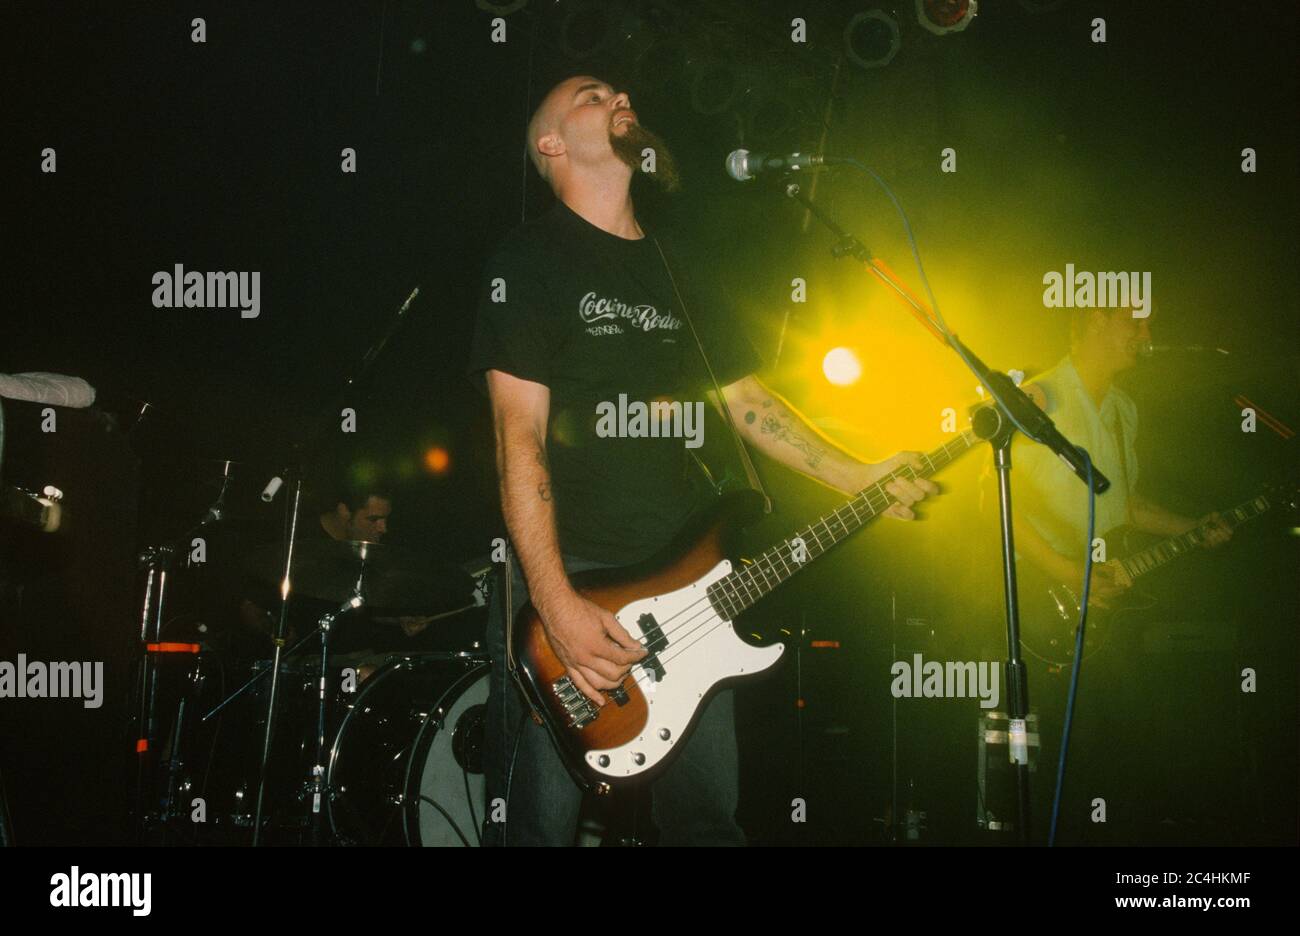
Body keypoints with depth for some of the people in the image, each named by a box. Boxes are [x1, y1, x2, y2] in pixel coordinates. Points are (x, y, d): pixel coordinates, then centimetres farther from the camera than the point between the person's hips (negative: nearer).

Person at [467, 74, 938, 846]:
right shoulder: (532, 260, -2)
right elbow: (521, 434, -11)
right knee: (544, 822, -3)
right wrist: (556, 603, -20)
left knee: (709, 818, 10)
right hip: (567, 577, -6)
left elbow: (746, 399, 19)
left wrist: (860, 478, 6)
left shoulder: (680, 268, 18)